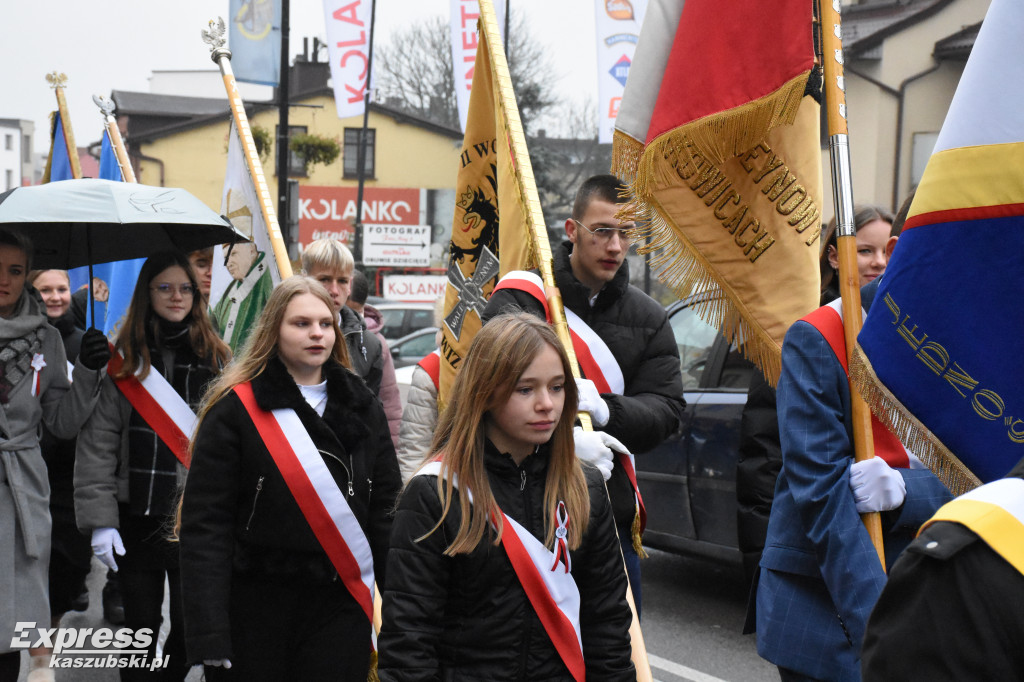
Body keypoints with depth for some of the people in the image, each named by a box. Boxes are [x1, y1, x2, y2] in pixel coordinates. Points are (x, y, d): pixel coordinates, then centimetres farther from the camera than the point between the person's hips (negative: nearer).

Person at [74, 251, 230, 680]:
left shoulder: (217, 359, 5)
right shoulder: (122, 361, 0)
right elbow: (96, 447, -3)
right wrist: (100, 519, -10)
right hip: (138, 517, -1)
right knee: (141, 626, 7)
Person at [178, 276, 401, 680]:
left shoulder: (363, 406, 9)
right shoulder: (235, 408, -5)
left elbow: (385, 511, 10)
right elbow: (204, 523, -9)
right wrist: (209, 634, -16)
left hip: (341, 607, 3)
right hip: (255, 612, -3)